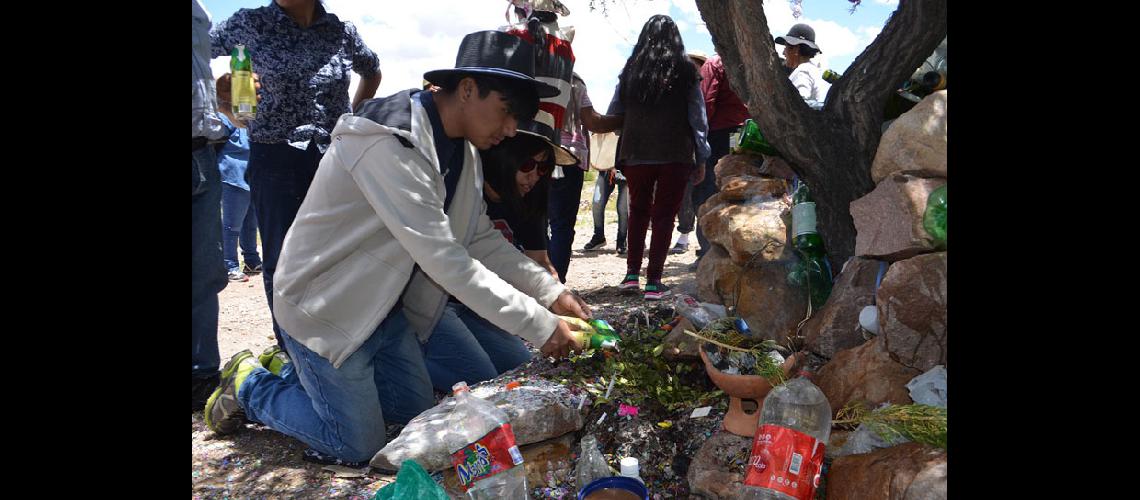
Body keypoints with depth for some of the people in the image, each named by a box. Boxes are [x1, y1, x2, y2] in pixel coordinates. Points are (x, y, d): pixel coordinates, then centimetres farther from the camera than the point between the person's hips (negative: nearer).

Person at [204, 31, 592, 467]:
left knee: (418, 412, 15)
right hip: (326, 305, -9)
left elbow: (481, 239, 3)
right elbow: (447, 261, -34)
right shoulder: (390, 144, -31)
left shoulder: (462, 150, -1)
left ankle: (311, 371, 30)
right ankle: (249, 386, 19)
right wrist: (540, 326, -30)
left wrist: (550, 292, -8)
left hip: (386, 304, 9)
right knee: (359, 446, -1)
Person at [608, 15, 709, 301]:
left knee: (638, 212, 18)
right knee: (664, 216, 6)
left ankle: (632, 273, 15)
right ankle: (653, 282, 3)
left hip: (635, 153, 2)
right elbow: (698, 118, 0)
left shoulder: (630, 70, 3)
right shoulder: (684, 70, -1)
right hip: (675, 155, -2)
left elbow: (613, 114, 7)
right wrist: (701, 159, 6)